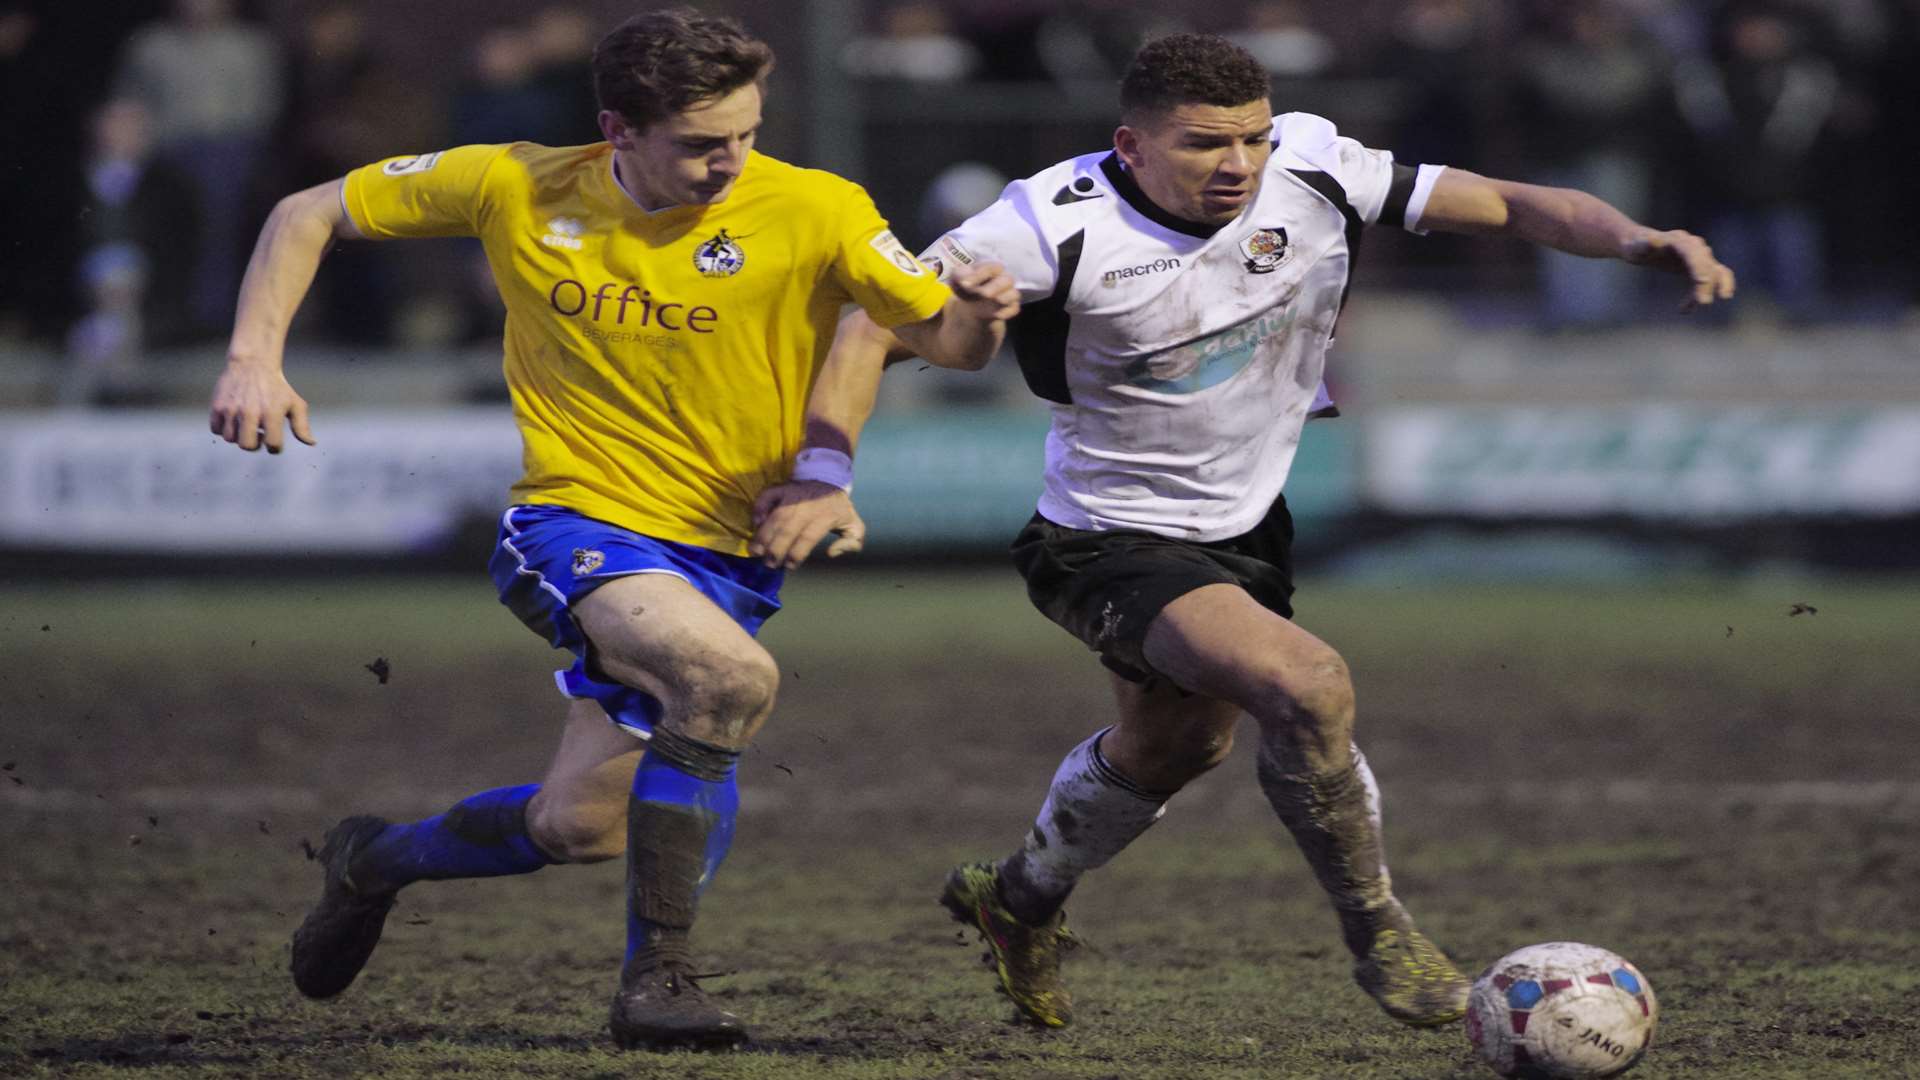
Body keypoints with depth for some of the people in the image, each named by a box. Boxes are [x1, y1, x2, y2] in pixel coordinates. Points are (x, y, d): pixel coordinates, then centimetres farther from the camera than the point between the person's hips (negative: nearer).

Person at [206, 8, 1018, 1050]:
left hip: (722, 558, 2)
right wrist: (254, 361, -7)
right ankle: (655, 976, -19)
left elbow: (941, 336, -2)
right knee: (732, 676, -31)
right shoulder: (516, 188, -7)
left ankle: (373, 860, 30)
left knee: (576, 827, -3)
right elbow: (309, 216, 5)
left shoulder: (813, 212, -10)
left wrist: (977, 315, -26)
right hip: (576, 524, -2)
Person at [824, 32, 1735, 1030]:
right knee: (1307, 685, -28)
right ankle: (1375, 930, -5)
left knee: (1180, 741, 28)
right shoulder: (1059, 226, -27)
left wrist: (1636, 238, -28)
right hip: (1113, 542, -7)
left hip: (1246, 526, 7)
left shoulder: (1315, 175, -16)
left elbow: (1507, 204, -11)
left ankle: (1019, 902, 56)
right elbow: (876, 329, -23)